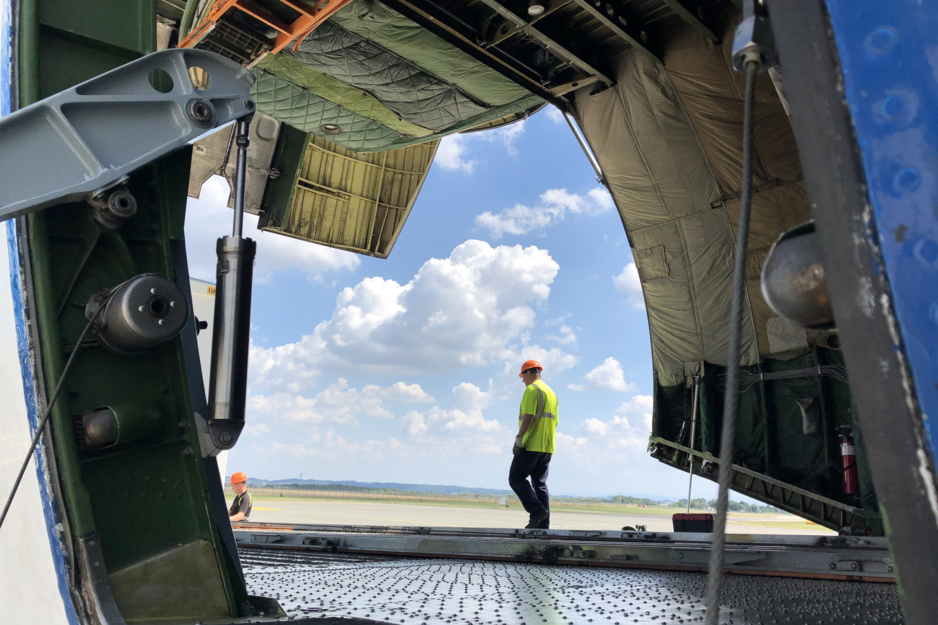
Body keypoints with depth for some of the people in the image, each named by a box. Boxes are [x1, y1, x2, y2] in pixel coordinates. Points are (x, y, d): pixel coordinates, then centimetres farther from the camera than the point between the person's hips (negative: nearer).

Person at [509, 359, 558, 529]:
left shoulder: (531, 389, -7)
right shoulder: (551, 393, 20)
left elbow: (528, 415, -19)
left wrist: (519, 438, -19)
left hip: (531, 445, -9)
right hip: (547, 447, 9)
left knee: (516, 478, -3)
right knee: (540, 483, 9)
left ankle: (537, 510, -16)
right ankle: (543, 525, 6)